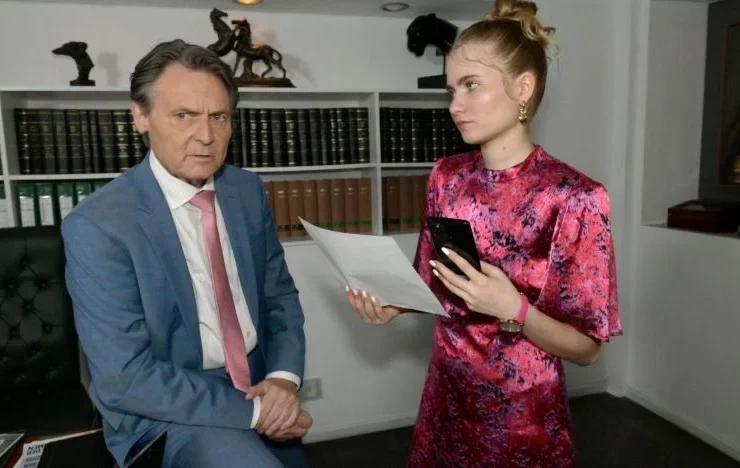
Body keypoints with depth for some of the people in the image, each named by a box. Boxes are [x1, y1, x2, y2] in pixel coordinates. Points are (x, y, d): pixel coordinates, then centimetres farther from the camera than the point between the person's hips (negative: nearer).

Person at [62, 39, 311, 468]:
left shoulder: (248, 190, -4)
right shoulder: (96, 226, -20)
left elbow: (280, 294, 3)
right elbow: (124, 378, -21)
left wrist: (284, 376, -14)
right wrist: (251, 412, -21)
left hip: (259, 386, 5)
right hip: (172, 408, -5)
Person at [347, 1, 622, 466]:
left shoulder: (576, 197, -20)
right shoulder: (447, 177, -5)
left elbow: (587, 348, -14)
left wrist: (513, 310, -29)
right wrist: (394, 301, -12)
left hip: (524, 414, -4)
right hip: (446, 397, 5)